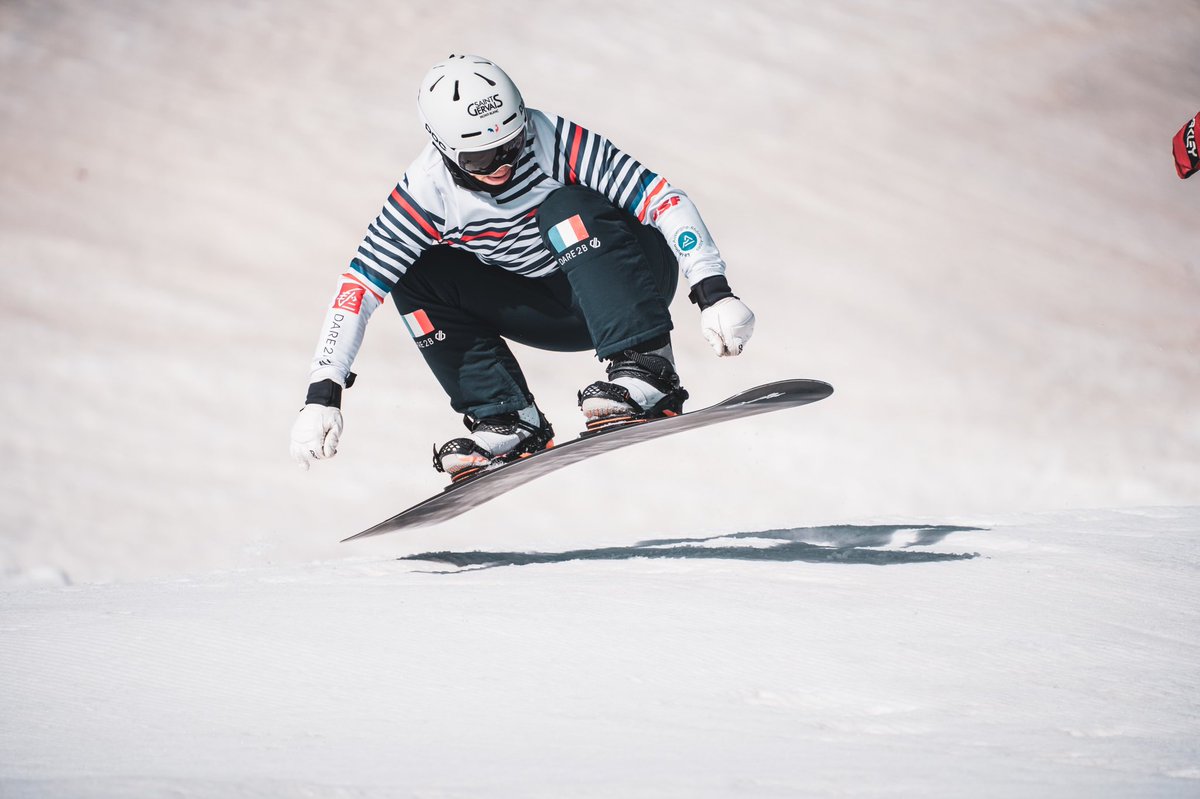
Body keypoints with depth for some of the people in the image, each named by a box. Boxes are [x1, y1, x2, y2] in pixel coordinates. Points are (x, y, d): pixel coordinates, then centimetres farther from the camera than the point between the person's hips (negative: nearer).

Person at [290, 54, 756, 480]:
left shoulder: (556, 143, -26)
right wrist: (322, 394, -27)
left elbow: (663, 199, -28)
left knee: (565, 207, -33)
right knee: (418, 274, -14)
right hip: (554, 315, 4)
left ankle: (647, 372, -37)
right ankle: (506, 421, -16)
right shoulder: (428, 191, -18)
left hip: (627, 278, -4)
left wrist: (714, 292, -39)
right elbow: (359, 285, -19)